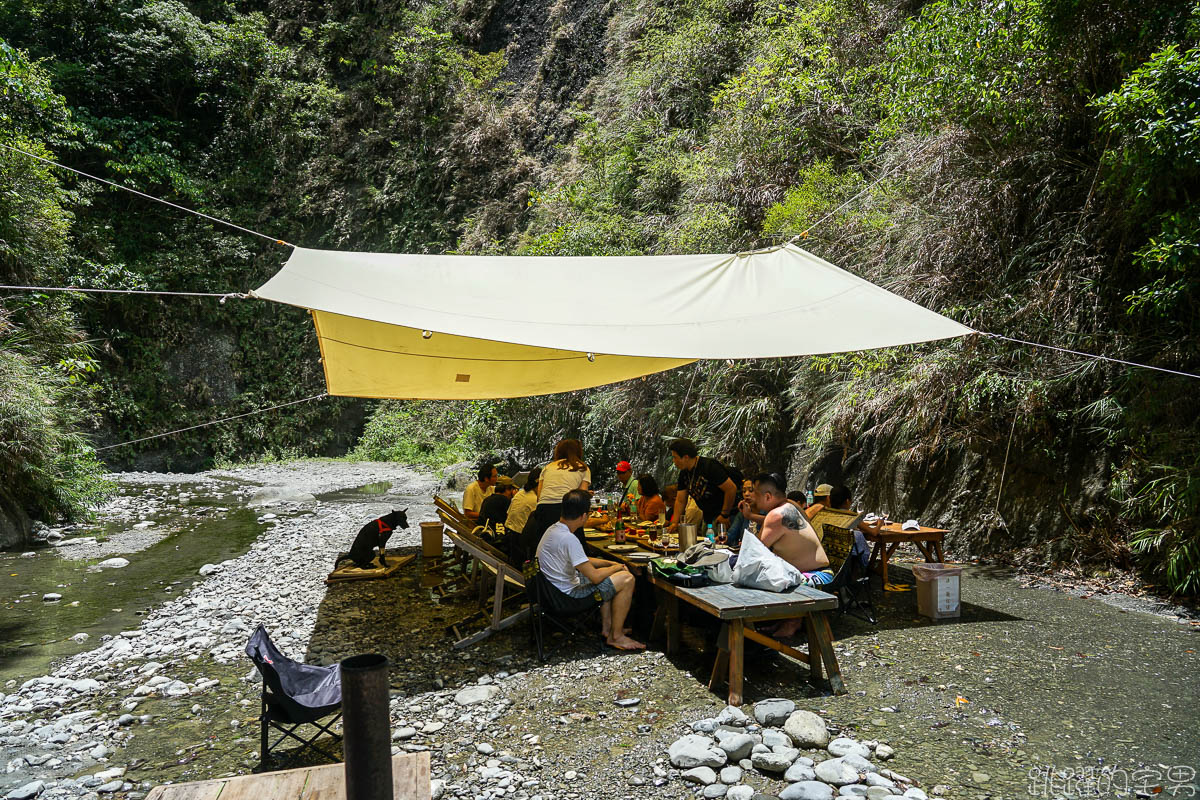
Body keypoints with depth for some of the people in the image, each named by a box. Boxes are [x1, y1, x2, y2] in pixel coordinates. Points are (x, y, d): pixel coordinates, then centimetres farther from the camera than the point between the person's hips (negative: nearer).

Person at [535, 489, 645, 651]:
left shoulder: (553, 529, 4)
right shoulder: (568, 539, -27)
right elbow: (595, 577, -24)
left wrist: (610, 563, 9)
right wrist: (617, 568, -4)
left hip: (556, 589, 10)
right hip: (569, 595, -10)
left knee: (608, 577, 26)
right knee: (627, 578, -8)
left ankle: (606, 627, 27)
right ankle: (616, 636, 4)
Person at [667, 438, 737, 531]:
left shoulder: (710, 466, -21)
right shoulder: (684, 473, 5)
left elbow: (731, 489, -23)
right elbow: (680, 501, 9)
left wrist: (724, 515, -18)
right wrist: (674, 523, 0)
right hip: (708, 517, 8)